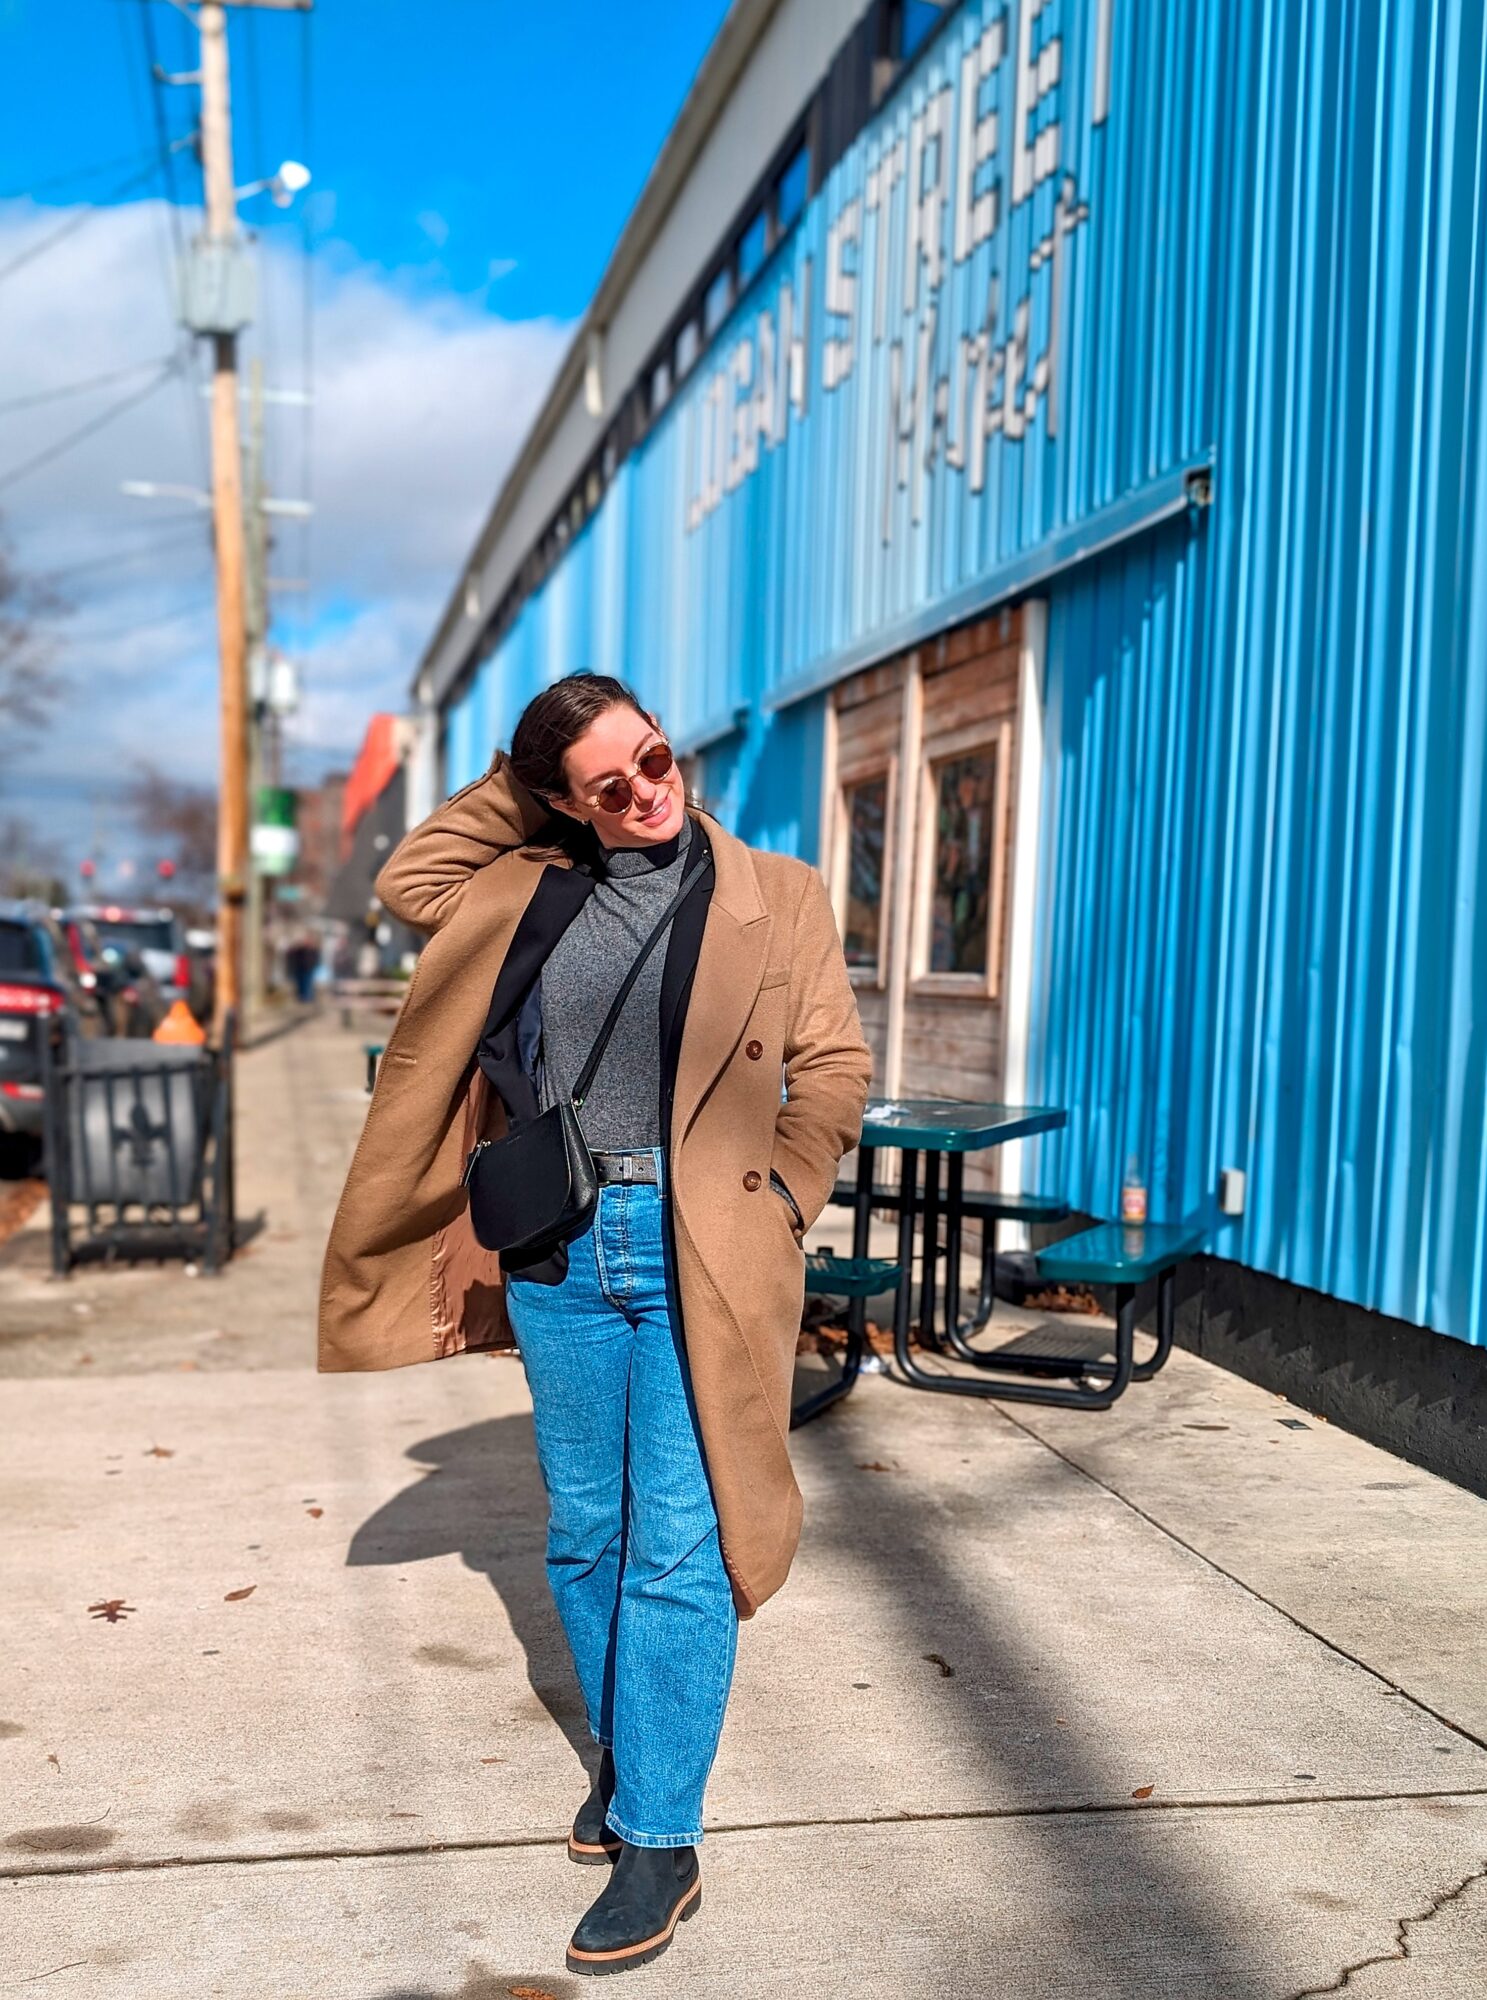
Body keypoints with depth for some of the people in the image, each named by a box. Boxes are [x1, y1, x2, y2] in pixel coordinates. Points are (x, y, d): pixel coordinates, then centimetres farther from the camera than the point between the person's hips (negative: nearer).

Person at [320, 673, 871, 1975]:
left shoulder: (775, 896, 3)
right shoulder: (525, 891, 10)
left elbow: (834, 1064, 3)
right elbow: (407, 882, 19)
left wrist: (782, 1203, -8)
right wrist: (508, 792, 9)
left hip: (694, 1252, -3)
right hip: (557, 1248, 4)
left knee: (677, 1551, -2)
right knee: (582, 1533, 14)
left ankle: (660, 1841, 8)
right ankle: (624, 1754, 34)